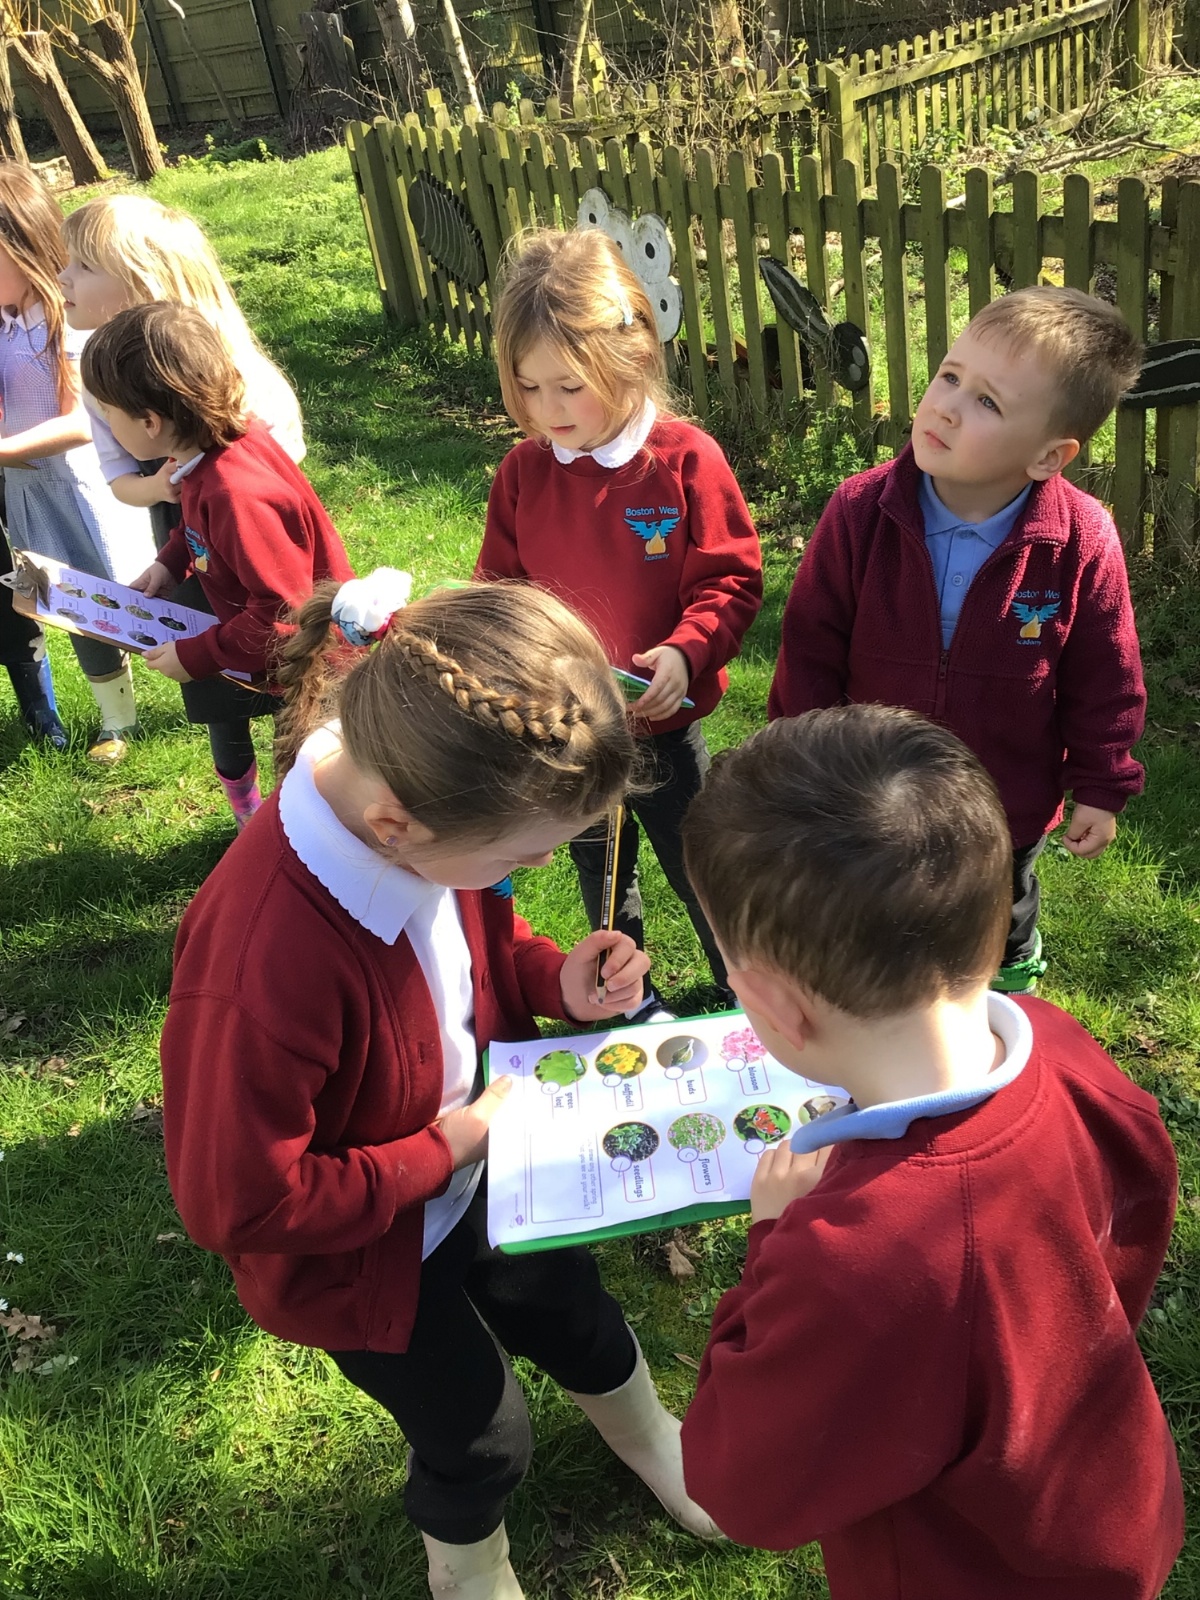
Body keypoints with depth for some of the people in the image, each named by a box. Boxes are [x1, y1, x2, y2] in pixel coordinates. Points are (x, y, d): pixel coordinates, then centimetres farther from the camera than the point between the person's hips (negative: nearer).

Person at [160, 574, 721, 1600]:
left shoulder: (422, 807, -23)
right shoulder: (261, 964, -45)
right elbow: (242, 1203, -30)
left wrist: (554, 984, -18)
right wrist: (448, 1147, -25)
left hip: (466, 1160, 6)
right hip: (358, 1257, -6)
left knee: (573, 1313, 29)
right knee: (477, 1429, 19)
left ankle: (650, 1442, 64)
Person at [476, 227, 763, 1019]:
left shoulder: (686, 459, -18)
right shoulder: (524, 472, -7)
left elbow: (733, 579, -13)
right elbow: (502, 586, 3)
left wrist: (686, 652, -29)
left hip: (664, 723, -3)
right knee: (601, 871, 23)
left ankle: (747, 986, 41)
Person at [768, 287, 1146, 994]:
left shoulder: (1081, 542, -23)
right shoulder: (860, 512, -22)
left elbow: (1105, 680, -10)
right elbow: (812, 649, -12)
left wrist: (1101, 790, -3)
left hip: (1009, 810, 0)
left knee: (1002, 926, 30)